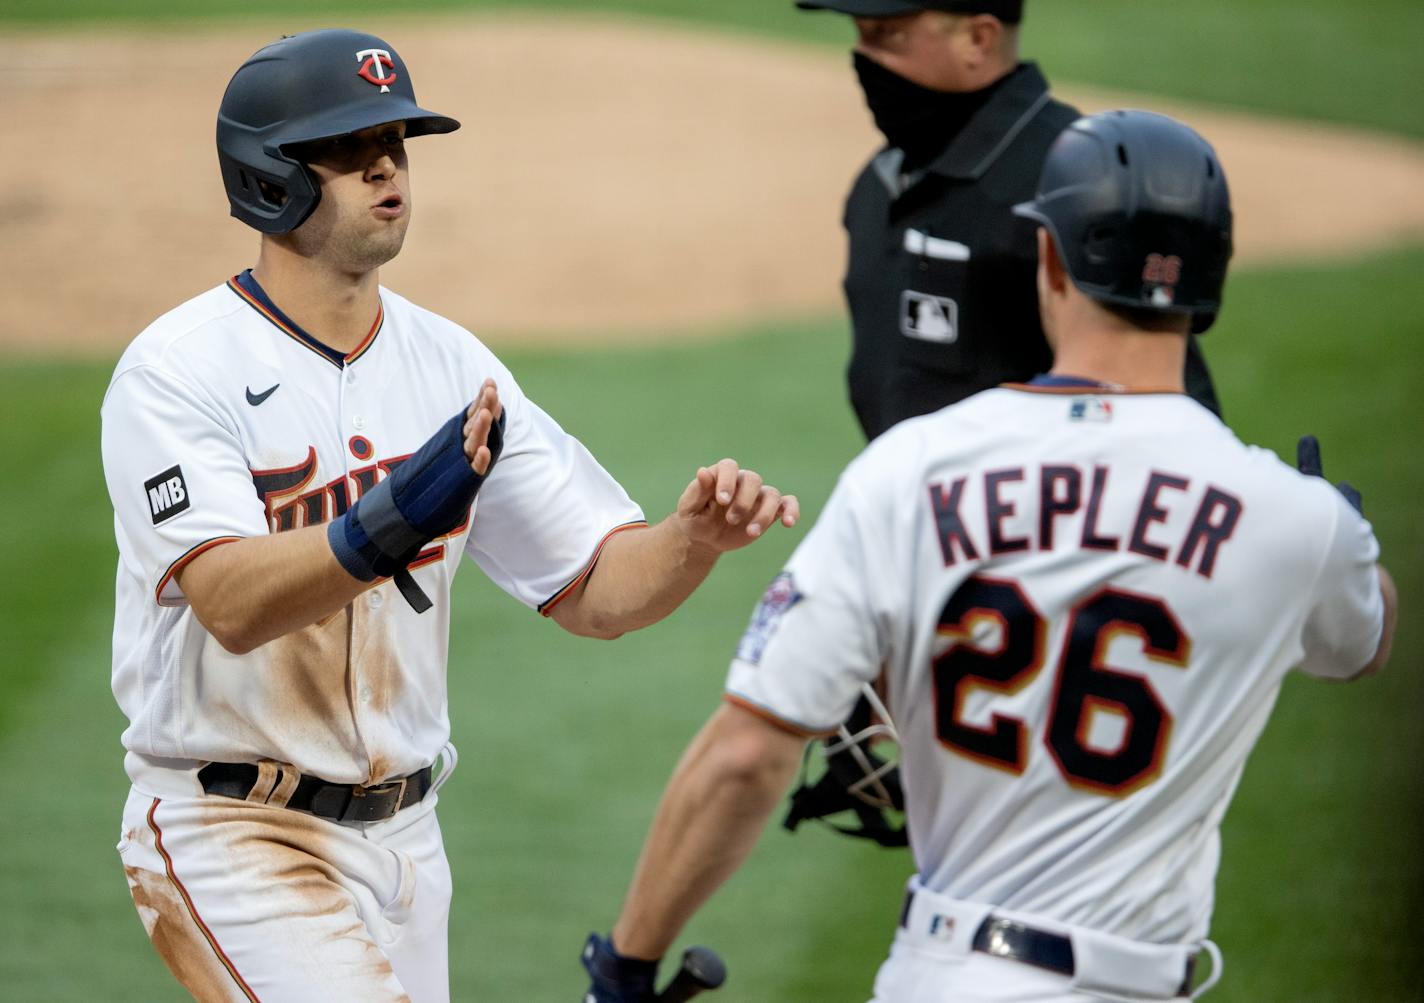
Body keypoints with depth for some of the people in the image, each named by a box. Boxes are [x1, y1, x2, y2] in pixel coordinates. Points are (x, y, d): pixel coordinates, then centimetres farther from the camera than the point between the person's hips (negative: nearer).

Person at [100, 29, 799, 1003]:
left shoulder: (451, 365, 6)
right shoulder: (178, 371, -12)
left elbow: (594, 590, 3)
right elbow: (232, 603, -26)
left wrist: (695, 536, -18)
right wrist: (389, 522, -42)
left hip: (401, 837, 6)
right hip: (233, 838, -6)